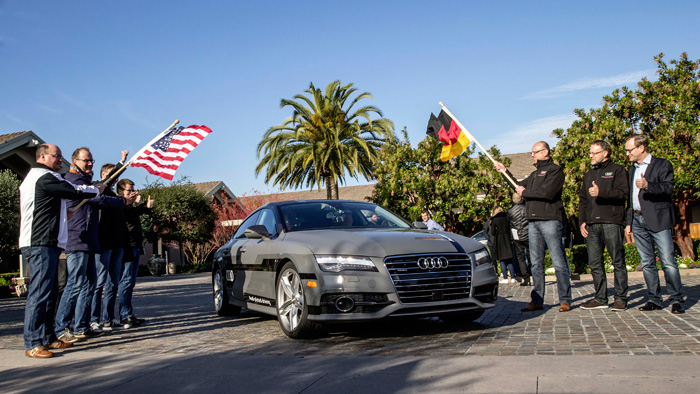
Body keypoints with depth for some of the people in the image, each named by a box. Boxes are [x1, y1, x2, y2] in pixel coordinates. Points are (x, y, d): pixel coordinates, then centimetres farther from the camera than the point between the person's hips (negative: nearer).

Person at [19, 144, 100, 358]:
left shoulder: (34, 176, 24)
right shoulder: (45, 177, -10)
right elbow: (75, 191, -9)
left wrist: (63, 212, 25)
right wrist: (97, 189, 7)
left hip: (41, 243, 11)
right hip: (42, 244, -11)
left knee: (49, 292, 13)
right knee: (40, 292, -12)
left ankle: (47, 338, 19)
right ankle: (33, 343, -11)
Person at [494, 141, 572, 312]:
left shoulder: (555, 170, -2)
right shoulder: (535, 174, 25)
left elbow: (547, 193, -15)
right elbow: (519, 187, 30)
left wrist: (525, 192, -4)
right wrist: (504, 171, 26)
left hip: (550, 221, -8)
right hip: (533, 221, 8)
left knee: (558, 262, -5)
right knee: (536, 263, 6)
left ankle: (565, 300, 0)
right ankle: (537, 301, 9)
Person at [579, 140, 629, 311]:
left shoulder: (617, 170, 6)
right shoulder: (589, 174, 24)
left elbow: (624, 193, -8)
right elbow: (582, 199, 22)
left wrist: (601, 192, -19)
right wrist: (582, 221, 11)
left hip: (611, 223, -6)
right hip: (591, 225, 6)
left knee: (618, 262, -2)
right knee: (595, 263, 5)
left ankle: (621, 298, 4)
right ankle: (600, 298, 11)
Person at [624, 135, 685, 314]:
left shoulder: (662, 165, 0)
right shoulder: (632, 169, 20)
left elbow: (668, 188, -14)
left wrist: (648, 185, -32)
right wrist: (629, 222, 18)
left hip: (658, 220, -6)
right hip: (638, 221, 6)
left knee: (668, 262, -8)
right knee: (647, 263, 7)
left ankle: (677, 300, 1)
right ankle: (654, 299, 13)